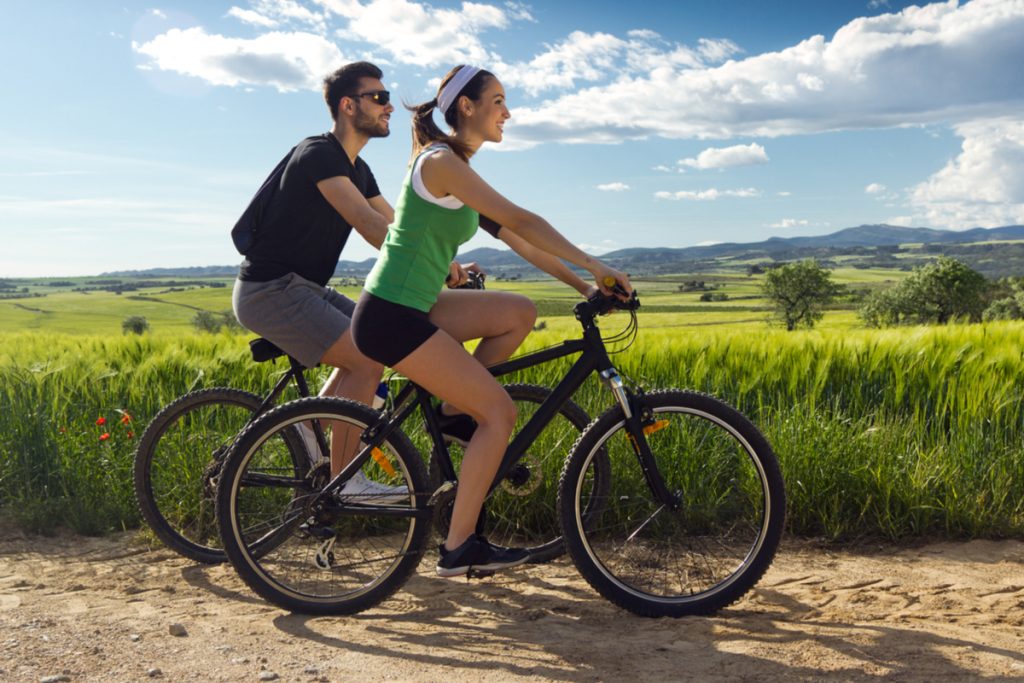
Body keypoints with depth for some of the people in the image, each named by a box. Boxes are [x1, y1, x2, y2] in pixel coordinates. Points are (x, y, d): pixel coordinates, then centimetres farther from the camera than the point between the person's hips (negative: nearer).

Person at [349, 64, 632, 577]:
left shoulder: (456, 168, 15)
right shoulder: (441, 162, -14)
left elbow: (510, 235, 16)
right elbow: (520, 222, -20)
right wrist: (595, 266, -17)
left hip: (411, 307, 9)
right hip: (389, 316, -9)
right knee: (500, 413, -8)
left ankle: (454, 414, 12)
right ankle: (458, 548, 1)